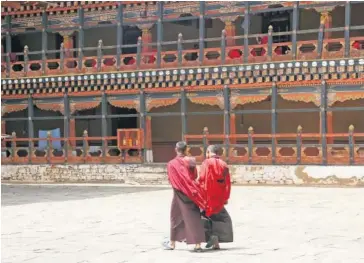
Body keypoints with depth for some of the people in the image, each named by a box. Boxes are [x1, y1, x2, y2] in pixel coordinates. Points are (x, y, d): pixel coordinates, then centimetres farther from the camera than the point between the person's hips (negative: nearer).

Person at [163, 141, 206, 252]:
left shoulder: (172, 164, -10)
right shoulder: (191, 162, -2)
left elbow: (171, 180, -6)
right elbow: (195, 176, 7)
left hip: (179, 193, -2)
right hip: (192, 192, 2)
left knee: (176, 217, 12)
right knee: (194, 217, 3)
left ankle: (172, 243, 21)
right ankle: (198, 244, -2)